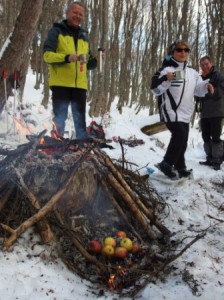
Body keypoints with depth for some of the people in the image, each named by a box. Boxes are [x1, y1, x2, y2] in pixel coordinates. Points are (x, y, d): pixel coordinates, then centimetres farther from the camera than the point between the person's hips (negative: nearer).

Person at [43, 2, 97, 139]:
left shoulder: (84, 36, 20)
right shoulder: (57, 31, 5)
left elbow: (88, 64, 22)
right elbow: (47, 55, -7)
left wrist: (96, 61, 1)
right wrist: (67, 58, -21)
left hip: (80, 85, 5)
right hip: (61, 83, -4)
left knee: (80, 121, 6)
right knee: (59, 119, -4)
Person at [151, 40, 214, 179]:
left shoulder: (192, 72, 12)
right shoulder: (166, 69, -9)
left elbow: (198, 89, 18)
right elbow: (155, 89, -14)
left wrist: (205, 86, -4)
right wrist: (166, 79, -32)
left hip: (185, 113, 7)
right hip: (170, 111, -7)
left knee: (182, 140, 11)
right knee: (180, 135, -20)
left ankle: (180, 168, 24)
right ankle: (166, 164, -7)